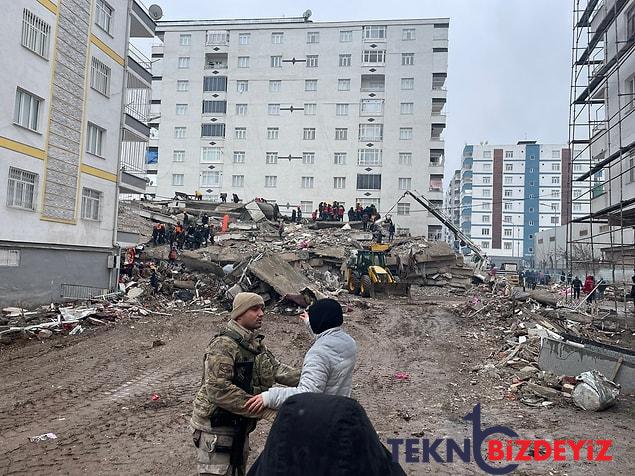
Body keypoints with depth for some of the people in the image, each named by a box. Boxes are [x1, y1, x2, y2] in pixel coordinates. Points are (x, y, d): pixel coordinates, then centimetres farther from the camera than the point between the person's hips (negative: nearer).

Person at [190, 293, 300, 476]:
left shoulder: (257, 345, 8)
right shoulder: (223, 345, -23)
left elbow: (277, 369, 9)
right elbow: (218, 390, -30)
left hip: (240, 427, 9)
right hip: (215, 428, -9)